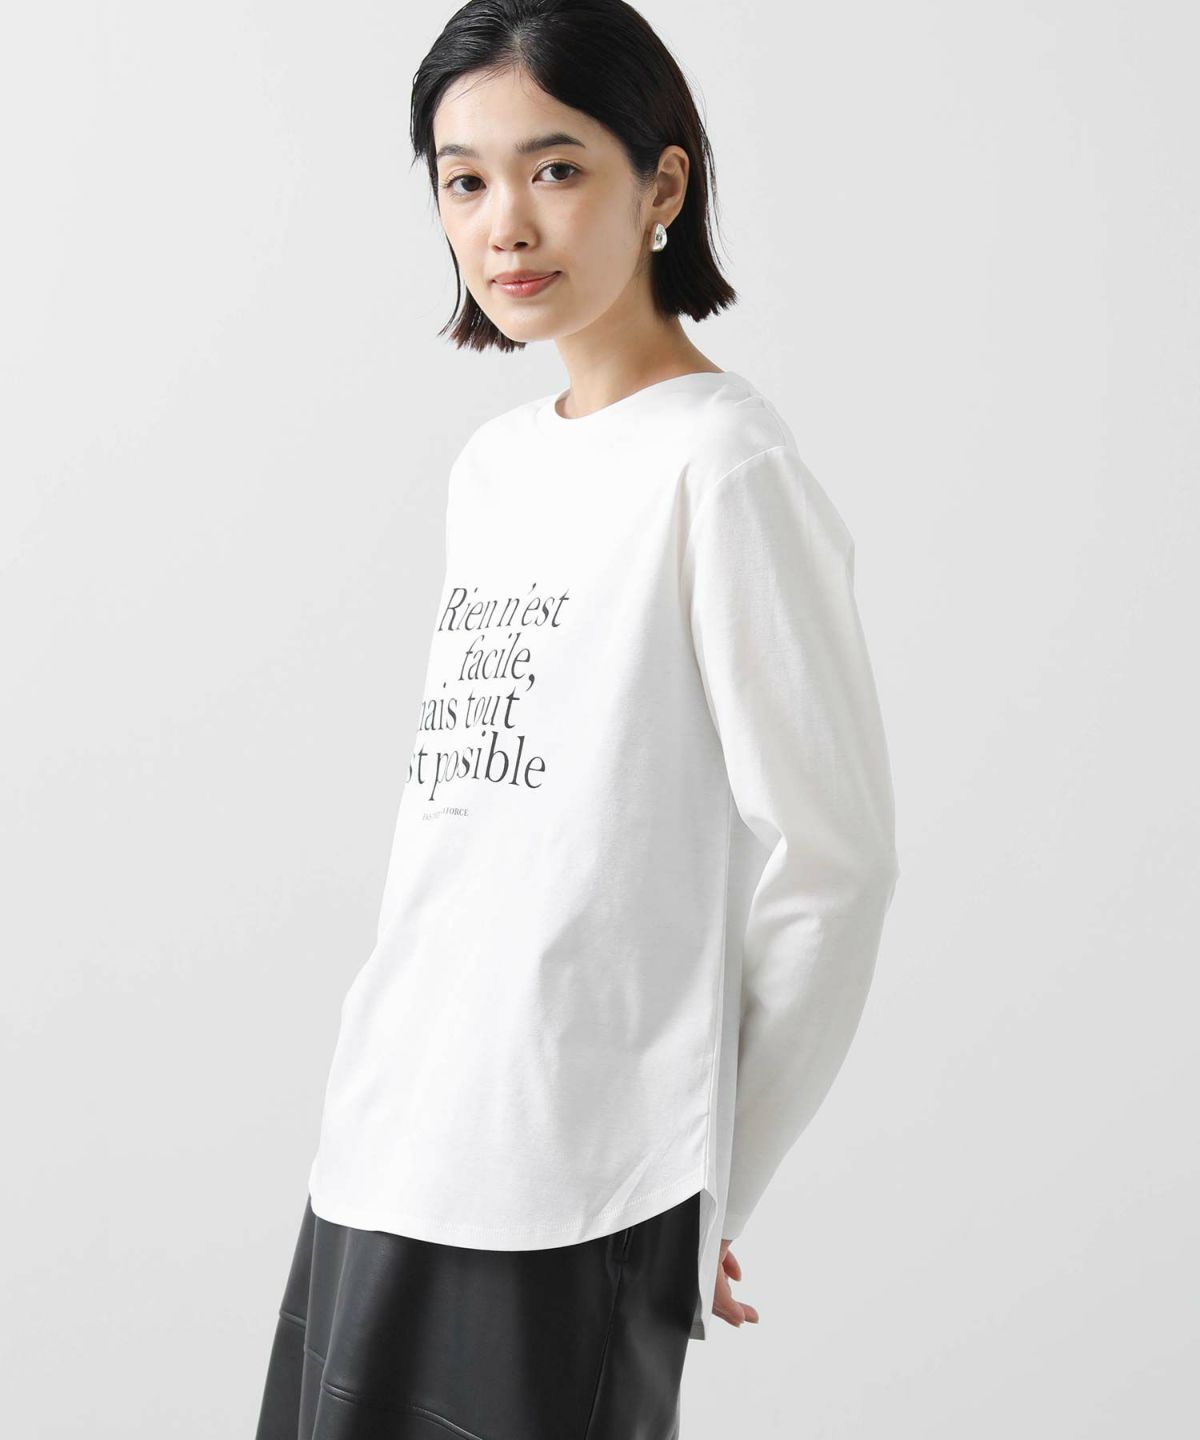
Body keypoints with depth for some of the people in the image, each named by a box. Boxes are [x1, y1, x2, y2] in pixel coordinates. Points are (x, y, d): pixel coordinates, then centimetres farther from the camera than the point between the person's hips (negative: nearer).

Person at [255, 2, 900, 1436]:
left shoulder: (724, 470, -10)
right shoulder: (492, 465, 12)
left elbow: (829, 858, -9)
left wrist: (714, 1187, -3)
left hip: (568, 1200, -7)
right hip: (385, 1156, 7)